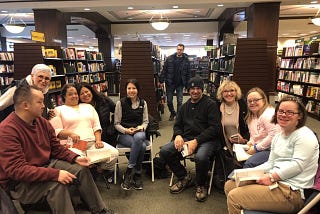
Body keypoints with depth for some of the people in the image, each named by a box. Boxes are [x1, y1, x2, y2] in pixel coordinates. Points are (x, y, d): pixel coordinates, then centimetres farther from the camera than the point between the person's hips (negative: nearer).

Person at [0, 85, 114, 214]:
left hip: (46, 165, 8)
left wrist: (75, 158, -9)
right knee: (56, 184, -32)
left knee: (81, 169, -3)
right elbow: (17, 170, -29)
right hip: (19, 183, -8)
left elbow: (57, 148, 9)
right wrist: (55, 174, -35)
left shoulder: (42, 122, 1)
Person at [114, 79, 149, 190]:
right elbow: (116, 124, 3)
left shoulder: (143, 103, 11)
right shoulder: (120, 103, 2)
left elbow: (146, 121, 12)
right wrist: (126, 130, -16)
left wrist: (140, 128, -10)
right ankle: (137, 175, -16)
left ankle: (129, 172, -23)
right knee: (141, 146, -34)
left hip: (139, 132, 2)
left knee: (138, 137, -37)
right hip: (124, 134, -2)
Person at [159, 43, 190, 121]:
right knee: (169, 100, 10)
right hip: (170, 83, 1)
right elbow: (164, 70, -1)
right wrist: (161, 81, -6)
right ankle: (172, 113, 33)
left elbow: (188, 73, 1)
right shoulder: (170, 58, -1)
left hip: (180, 84, -1)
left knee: (179, 101, 3)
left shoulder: (186, 60, -1)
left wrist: (187, 84, -4)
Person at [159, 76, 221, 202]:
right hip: (186, 138, 6)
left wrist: (196, 141, -18)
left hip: (206, 139, -5)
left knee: (201, 157, -37)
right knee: (164, 151, -16)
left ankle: (201, 185, -3)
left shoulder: (210, 104, 0)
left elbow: (214, 127, -8)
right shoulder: (185, 106, 20)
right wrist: (178, 136, -4)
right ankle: (183, 177, 8)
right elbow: (177, 125, 21)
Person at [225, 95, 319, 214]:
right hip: (275, 182, 9)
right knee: (229, 185, 7)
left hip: (292, 192, -9)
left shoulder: (305, 136, -9)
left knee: (234, 196, -17)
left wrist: (271, 176, -20)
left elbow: (297, 165, -19)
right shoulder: (278, 136, 17)